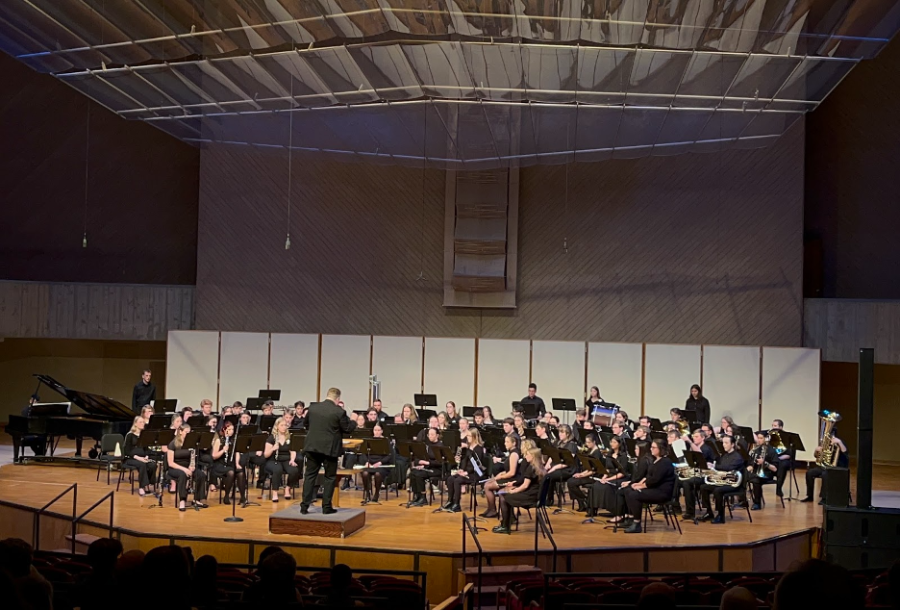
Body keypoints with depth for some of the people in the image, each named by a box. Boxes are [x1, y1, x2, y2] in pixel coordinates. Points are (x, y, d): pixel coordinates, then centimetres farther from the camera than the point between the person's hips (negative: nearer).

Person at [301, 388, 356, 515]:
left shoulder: (312, 407, 2)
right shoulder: (339, 411, -12)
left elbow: (305, 425, 15)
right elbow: (348, 428, -4)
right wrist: (354, 422, 16)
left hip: (312, 446, 3)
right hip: (330, 448, -3)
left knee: (310, 475, 9)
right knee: (329, 477, 8)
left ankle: (304, 506, 6)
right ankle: (326, 507, 8)